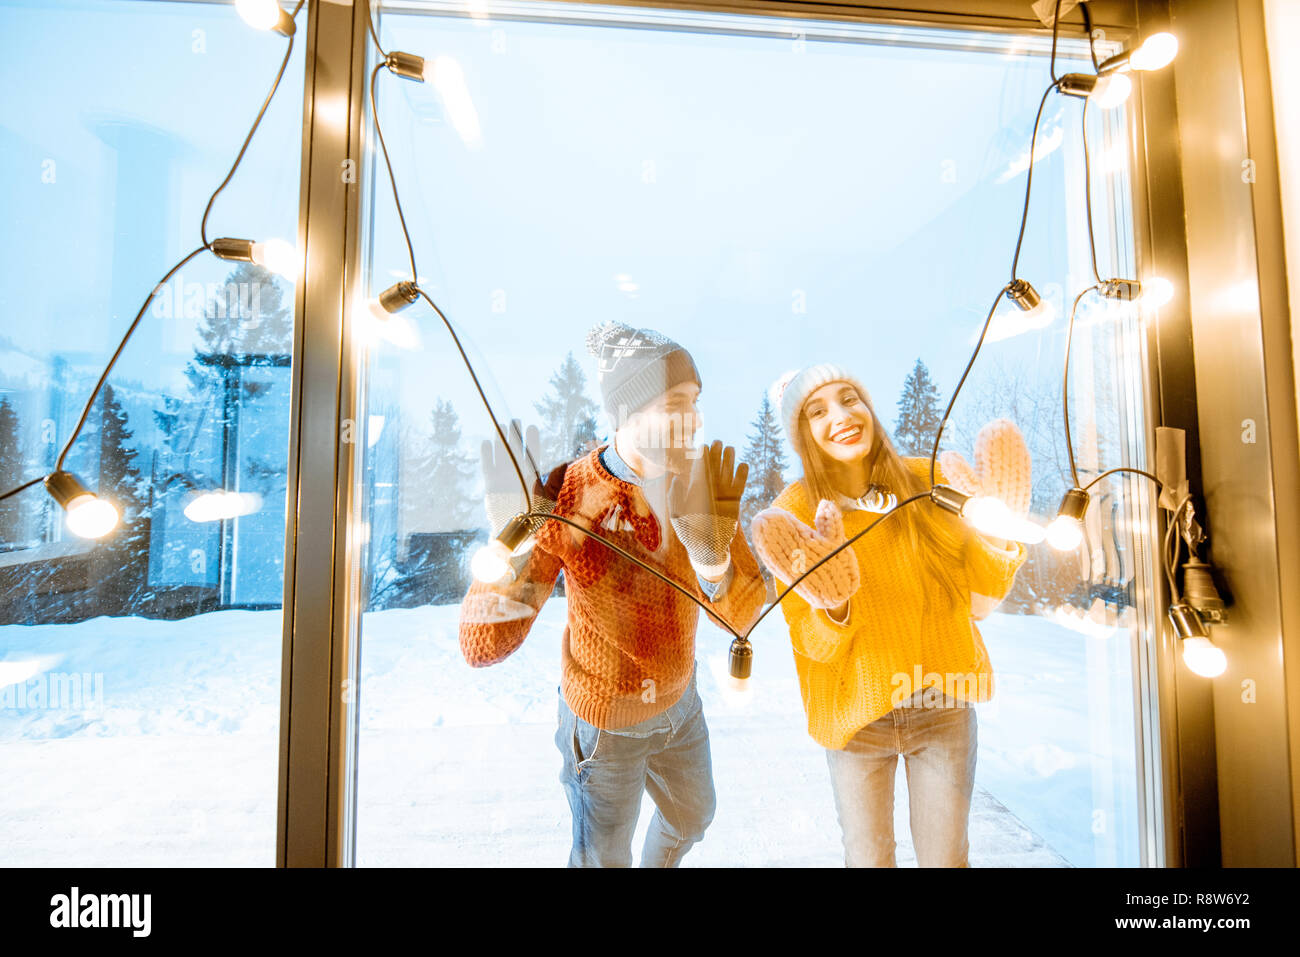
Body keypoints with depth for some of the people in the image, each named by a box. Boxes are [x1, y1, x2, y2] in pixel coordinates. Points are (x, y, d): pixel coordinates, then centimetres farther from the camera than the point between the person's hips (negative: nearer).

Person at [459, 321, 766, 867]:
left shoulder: (703, 483, -16)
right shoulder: (566, 495, -30)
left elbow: (741, 616, -19)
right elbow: (482, 647, -32)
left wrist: (710, 546, -39)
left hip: (678, 703, 5)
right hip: (606, 723, -5)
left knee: (692, 817, 32)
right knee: (604, 856, 19)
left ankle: (659, 866, 65)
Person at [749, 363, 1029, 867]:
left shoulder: (927, 481, -10)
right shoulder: (796, 514, -16)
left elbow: (976, 602, -4)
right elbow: (814, 646, -12)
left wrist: (1001, 543, -21)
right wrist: (831, 608, -33)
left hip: (943, 707, 2)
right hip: (857, 715, -1)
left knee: (946, 857, 18)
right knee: (869, 858, 17)